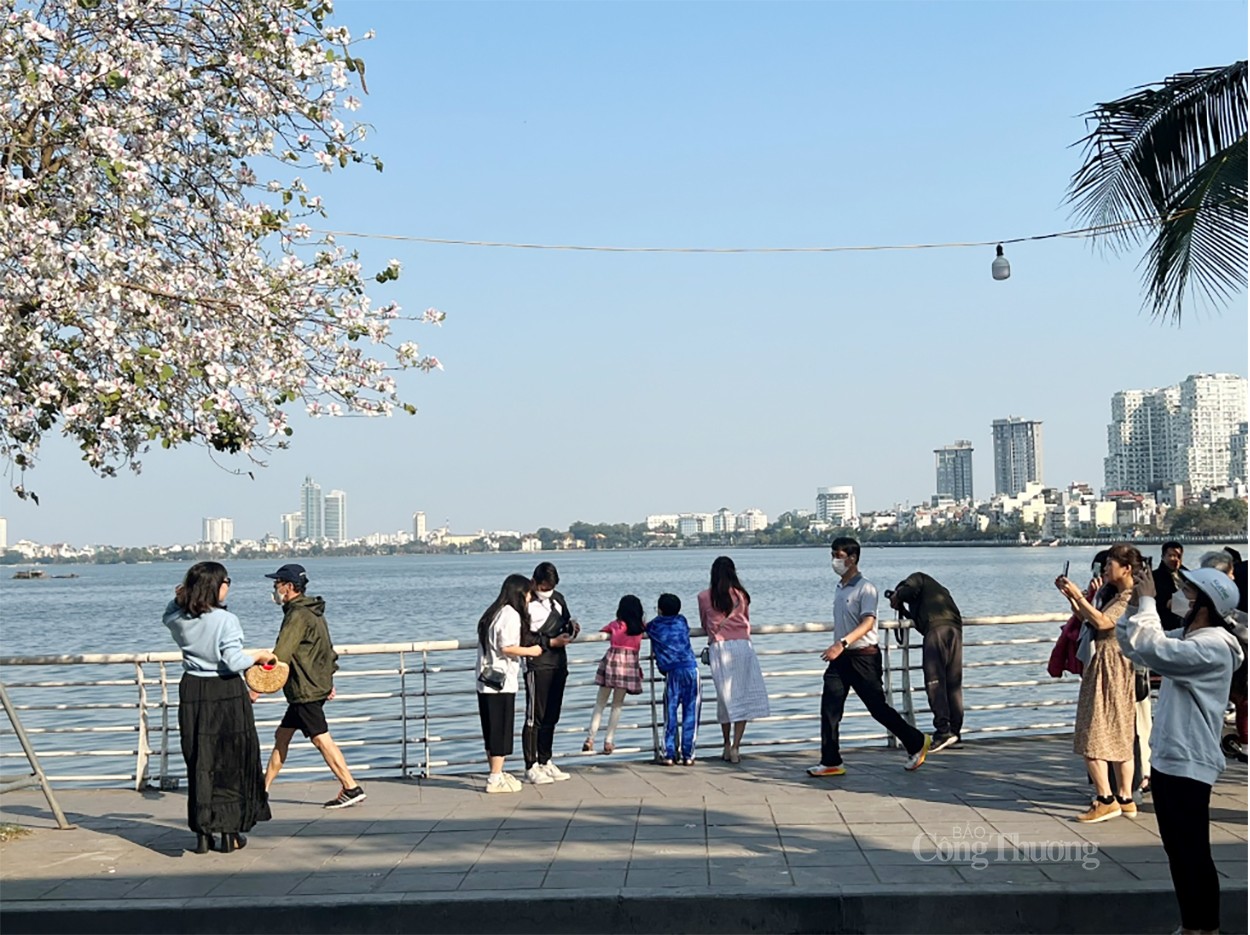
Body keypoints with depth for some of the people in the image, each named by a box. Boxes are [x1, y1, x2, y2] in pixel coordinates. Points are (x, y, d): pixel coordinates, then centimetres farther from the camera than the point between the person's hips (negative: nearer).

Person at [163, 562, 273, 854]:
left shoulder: (180, 620, 1)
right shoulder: (226, 620, -16)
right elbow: (234, 662, -20)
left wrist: (179, 599, 8)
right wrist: (259, 656, -4)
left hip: (192, 693, 5)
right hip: (226, 695, -5)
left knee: (199, 763, 11)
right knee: (231, 761, 8)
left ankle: (202, 833, 11)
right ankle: (230, 832, 11)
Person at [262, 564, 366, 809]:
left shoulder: (298, 615, -16)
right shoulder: (312, 612, 16)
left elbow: (280, 656, -21)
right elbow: (328, 650, 22)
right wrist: (328, 680, 25)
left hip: (306, 690, -10)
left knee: (321, 739, -8)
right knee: (282, 735, 14)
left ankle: (351, 789, -7)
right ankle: (263, 788, 21)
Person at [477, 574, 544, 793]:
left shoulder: (493, 613, 16)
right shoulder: (511, 615, -12)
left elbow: (494, 645, 14)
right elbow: (507, 648, -19)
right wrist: (530, 651, -5)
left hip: (486, 682, 9)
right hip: (502, 682, -9)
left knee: (492, 730, 13)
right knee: (502, 730, -3)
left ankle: (496, 774, 21)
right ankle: (496, 779, -1)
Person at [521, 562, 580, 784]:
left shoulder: (558, 599, 14)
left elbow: (566, 623, 23)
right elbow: (523, 639, -14)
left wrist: (571, 628, 0)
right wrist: (551, 642, -17)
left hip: (559, 664, 7)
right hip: (537, 666, -7)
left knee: (552, 717, 11)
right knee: (535, 717, -4)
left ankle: (545, 762, 19)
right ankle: (531, 767, 0)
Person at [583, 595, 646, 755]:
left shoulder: (616, 625, 6)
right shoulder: (640, 628, 7)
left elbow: (601, 633, 14)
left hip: (612, 660, 0)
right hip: (630, 663, 0)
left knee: (600, 703, 8)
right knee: (617, 705, 7)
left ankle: (590, 739, 2)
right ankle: (609, 741, 4)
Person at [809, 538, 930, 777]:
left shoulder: (865, 588, -13)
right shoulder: (839, 589, 12)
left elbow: (867, 623, -26)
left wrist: (842, 643, -38)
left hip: (863, 656, -7)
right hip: (841, 658, 7)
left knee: (878, 707, 0)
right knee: (829, 709, -2)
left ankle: (917, 743, 19)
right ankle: (830, 762, 2)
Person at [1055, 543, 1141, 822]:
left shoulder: (1131, 598, -14)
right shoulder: (1119, 596, 17)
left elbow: (1102, 622, -27)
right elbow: (1087, 619, 18)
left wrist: (1078, 596, -23)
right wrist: (1070, 597, 10)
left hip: (1111, 668, -10)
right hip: (1104, 666, 10)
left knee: (1093, 736, -10)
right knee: (1118, 736, 12)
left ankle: (1106, 799, -10)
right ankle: (1125, 799, 17)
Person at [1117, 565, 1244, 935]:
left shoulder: (1214, 646, -18)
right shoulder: (1186, 638, 13)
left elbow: (1152, 649, -31)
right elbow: (1130, 643, 16)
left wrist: (1148, 601, -19)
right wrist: (1135, 602, 2)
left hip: (1188, 765, -10)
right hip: (1167, 759, 10)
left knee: (1194, 854, -3)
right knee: (1178, 852, 16)